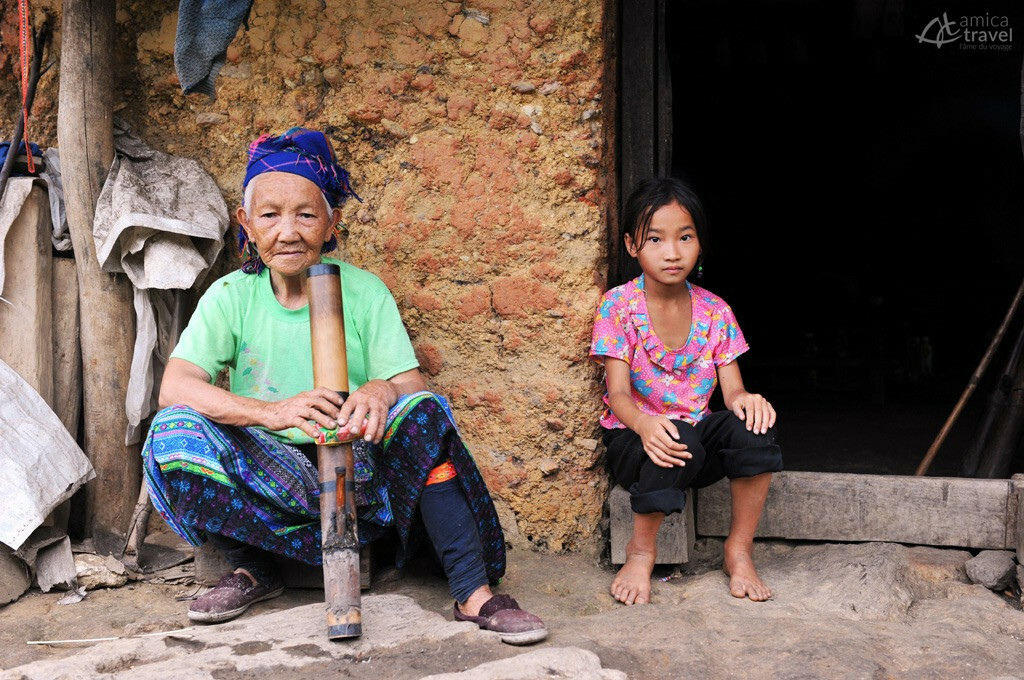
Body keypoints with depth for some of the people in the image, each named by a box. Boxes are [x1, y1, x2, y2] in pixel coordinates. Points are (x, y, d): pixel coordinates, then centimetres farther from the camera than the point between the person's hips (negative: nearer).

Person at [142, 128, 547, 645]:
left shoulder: (365, 292, -2)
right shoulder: (231, 296, -2)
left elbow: (413, 384, -8)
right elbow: (175, 387, -15)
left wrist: (384, 391, -35)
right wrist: (271, 412, -33)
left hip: (357, 468, 0)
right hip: (267, 472, 1)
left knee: (422, 414, -27)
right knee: (174, 432, -23)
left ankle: (475, 594, -25)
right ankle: (253, 571, -4)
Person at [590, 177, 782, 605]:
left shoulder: (715, 312, 2)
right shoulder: (618, 306, -8)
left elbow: (733, 390, -2)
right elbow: (619, 394, -15)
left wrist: (744, 401, -28)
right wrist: (644, 424, -38)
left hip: (699, 432, 3)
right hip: (635, 437, -3)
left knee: (752, 426, -27)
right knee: (679, 439, -37)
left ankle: (739, 551, -7)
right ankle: (641, 552, -11)